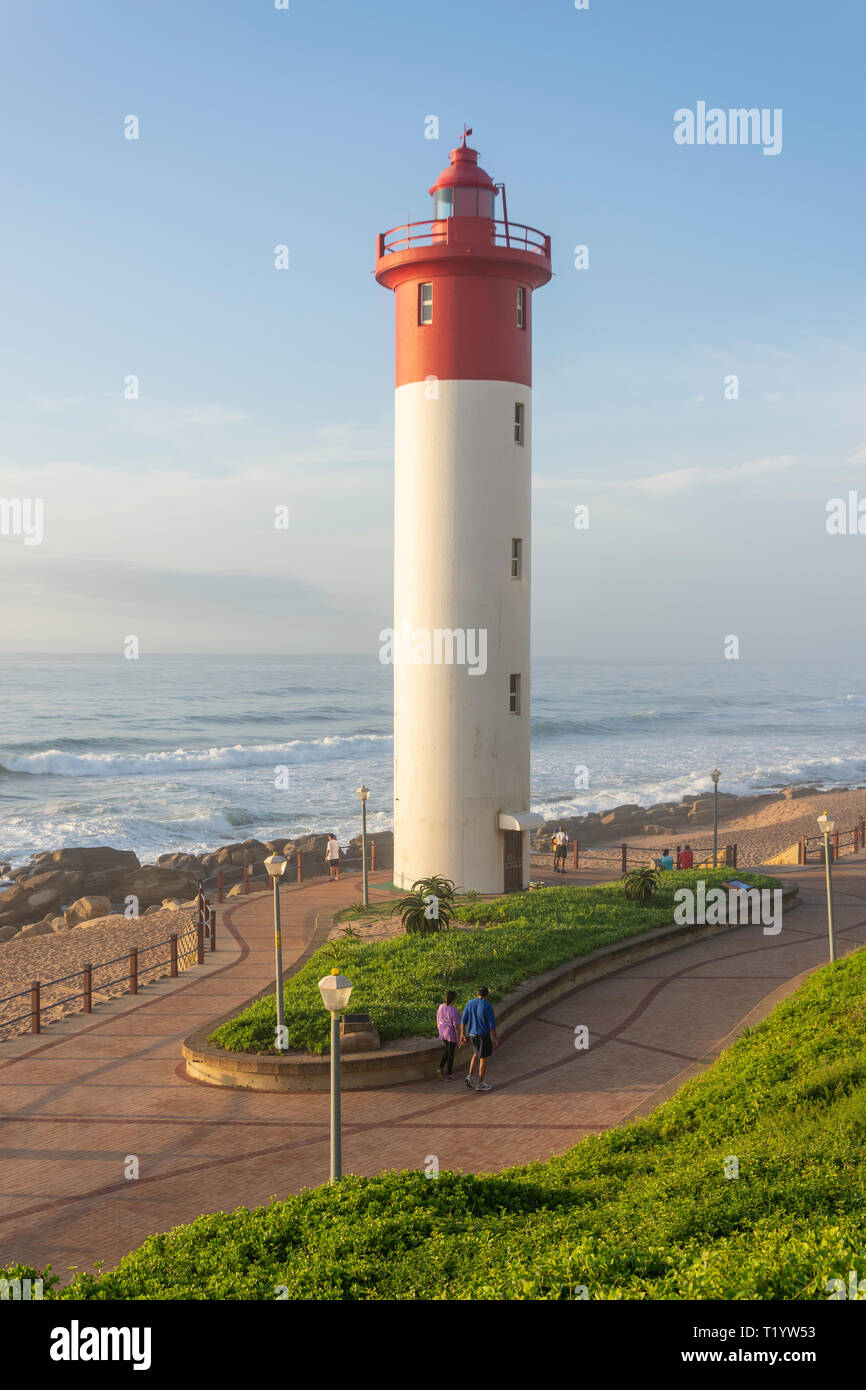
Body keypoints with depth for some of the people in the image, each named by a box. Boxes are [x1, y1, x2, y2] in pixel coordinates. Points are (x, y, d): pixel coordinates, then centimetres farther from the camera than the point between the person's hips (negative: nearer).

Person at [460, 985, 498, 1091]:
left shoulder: (470, 1004, -1)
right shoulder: (488, 1006, -15)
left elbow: (464, 1020, 1)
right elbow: (492, 1023, -14)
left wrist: (462, 1034, 8)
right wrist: (495, 1038, -7)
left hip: (472, 1034, 5)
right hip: (484, 1035, -5)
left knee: (476, 1054, 25)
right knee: (483, 1058, 5)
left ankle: (470, 1075, 9)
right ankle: (481, 1084, 9)